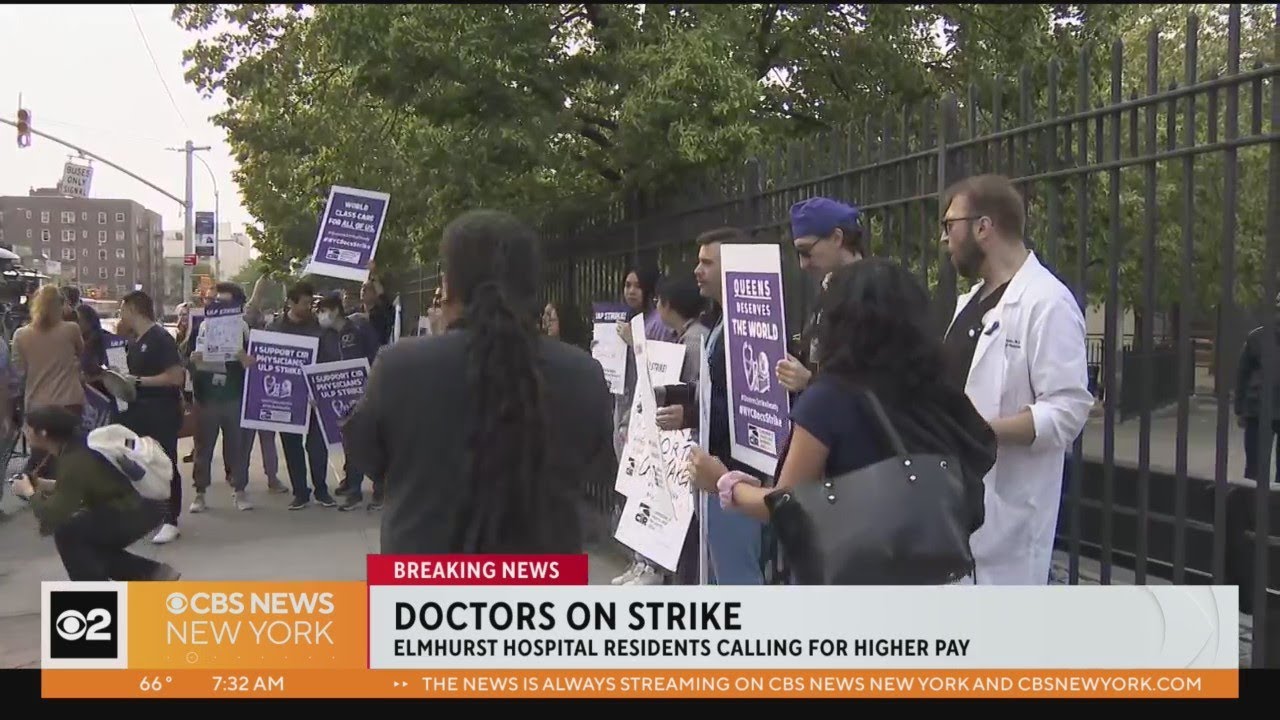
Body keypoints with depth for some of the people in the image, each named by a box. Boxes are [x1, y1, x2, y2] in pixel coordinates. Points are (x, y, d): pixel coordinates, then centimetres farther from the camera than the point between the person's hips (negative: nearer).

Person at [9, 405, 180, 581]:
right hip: (135, 503, 9)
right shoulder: (76, 445, 3)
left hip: (142, 508, -9)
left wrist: (29, 492, -7)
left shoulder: (74, 460, -23)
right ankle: (153, 573, 22)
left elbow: (52, 518, -23)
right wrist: (46, 485, 7)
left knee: (67, 532, -13)